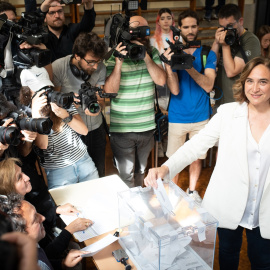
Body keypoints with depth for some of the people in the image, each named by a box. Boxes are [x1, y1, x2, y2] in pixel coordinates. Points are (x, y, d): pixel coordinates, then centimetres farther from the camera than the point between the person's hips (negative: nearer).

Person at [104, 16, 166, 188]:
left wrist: (146, 57, -20)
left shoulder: (152, 52, 1)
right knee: (126, 175, 3)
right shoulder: (114, 55, -10)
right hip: (121, 128, -4)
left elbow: (161, 80, -9)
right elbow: (110, 90, -17)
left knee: (141, 170, 23)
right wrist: (119, 61, -26)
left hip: (147, 126, 4)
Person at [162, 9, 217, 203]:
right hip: (178, 117, -1)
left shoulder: (208, 54, -2)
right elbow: (175, 90, -14)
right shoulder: (173, 54, -5)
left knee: (197, 157, 15)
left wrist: (189, 67, -27)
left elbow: (208, 86, -14)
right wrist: (168, 66, -30)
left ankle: (192, 191, 36)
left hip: (201, 116, 1)